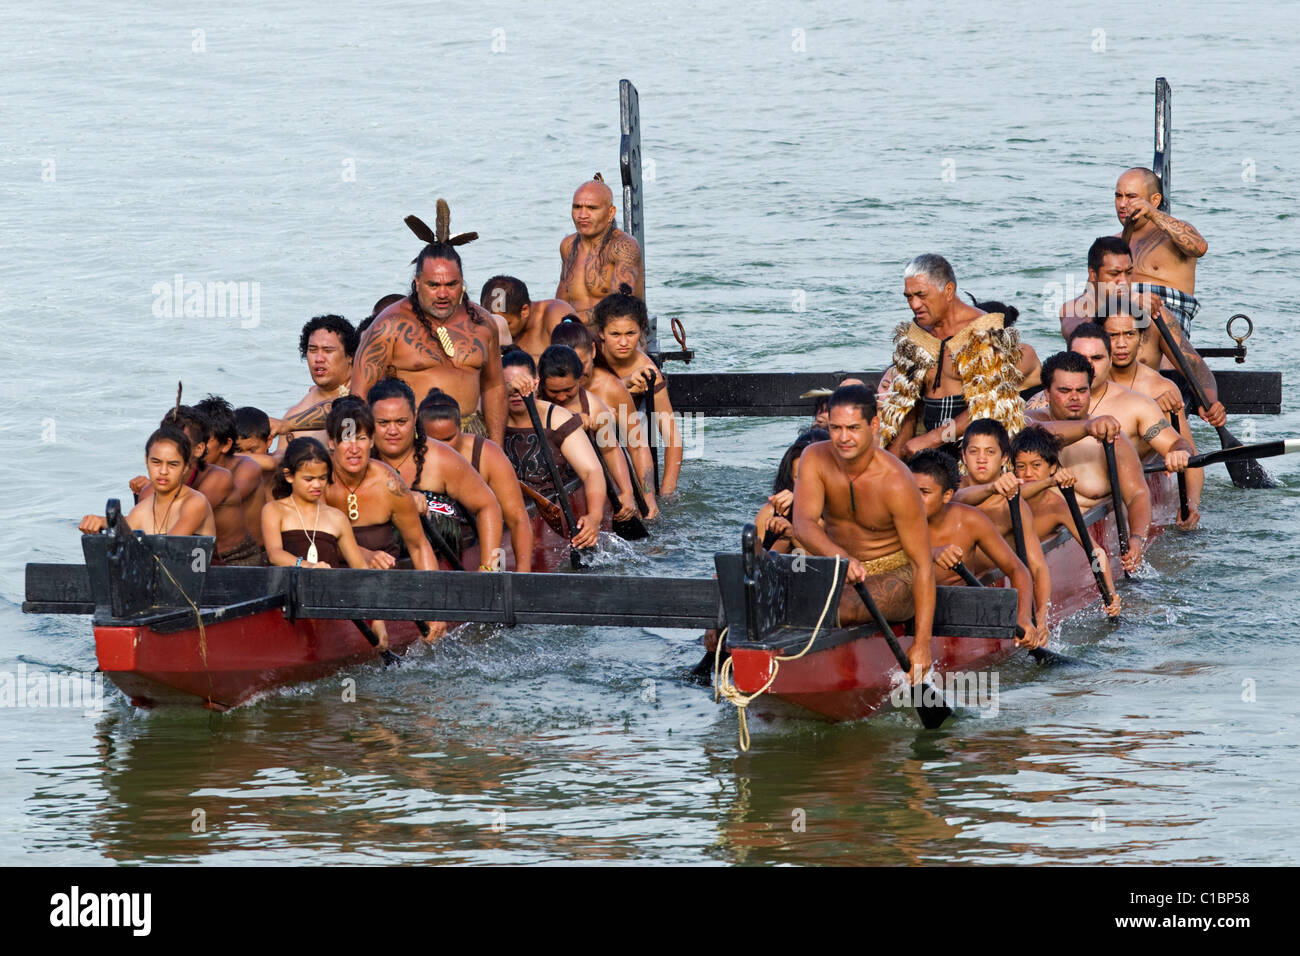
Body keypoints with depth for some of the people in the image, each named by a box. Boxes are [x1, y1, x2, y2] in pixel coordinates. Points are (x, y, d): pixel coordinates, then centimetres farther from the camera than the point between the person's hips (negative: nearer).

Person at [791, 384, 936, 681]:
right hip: (836, 572, 5)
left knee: (842, 608, -38)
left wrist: (922, 643, -25)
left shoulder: (896, 483, -21)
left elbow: (921, 563, -19)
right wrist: (839, 556, -46)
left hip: (893, 575, -5)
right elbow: (803, 523, -23)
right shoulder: (815, 459, -9)